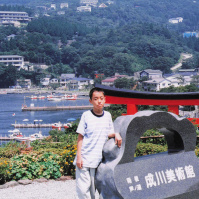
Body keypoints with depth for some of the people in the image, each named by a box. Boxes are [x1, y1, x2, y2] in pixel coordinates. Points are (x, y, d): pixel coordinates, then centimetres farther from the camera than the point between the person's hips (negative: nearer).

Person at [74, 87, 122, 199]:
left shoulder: (107, 115, 8)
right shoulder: (86, 116, -1)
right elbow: (80, 137, 0)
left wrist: (116, 134, -6)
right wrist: (79, 156, -5)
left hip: (97, 160, 3)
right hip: (84, 159, -2)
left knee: (93, 189, 5)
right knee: (83, 189, -5)